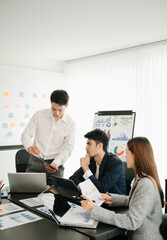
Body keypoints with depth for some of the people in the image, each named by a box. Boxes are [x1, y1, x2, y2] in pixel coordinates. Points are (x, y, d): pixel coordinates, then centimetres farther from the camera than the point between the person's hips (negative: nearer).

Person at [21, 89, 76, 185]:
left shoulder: (70, 123, -1)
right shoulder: (39, 115, 1)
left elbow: (67, 148, -3)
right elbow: (26, 134, 0)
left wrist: (55, 163, -20)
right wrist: (29, 146, -23)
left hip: (55, 163, 0)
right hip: (35, 161, 1)